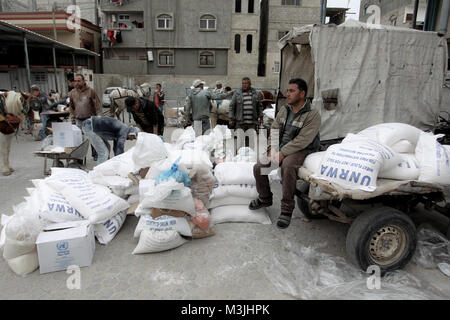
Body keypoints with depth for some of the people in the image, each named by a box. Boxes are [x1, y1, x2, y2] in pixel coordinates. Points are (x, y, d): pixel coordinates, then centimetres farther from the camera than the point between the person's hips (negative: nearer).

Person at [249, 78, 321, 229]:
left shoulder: (312, 115, -12)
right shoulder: (284, 110, 10)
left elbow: (302, 141, -21)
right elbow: (274, 130, 11)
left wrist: (282, 154, -24)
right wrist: (272, 148, -7)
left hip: (301, 151, -6)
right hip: (281, 148, 7)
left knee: (287, 166, -37)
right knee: (258, 167, -8)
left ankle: (287, 209, -23)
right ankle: (264, 198, 18)